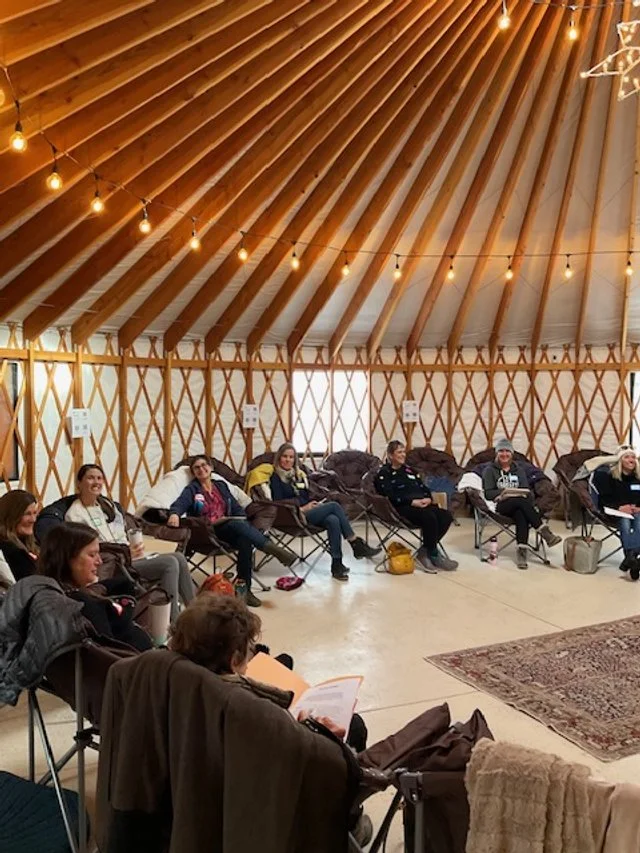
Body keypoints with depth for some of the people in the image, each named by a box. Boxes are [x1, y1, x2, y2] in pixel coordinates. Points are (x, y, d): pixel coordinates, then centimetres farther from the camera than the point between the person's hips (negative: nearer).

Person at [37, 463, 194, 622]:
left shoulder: (109, 505, 17)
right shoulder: (74, 514, -6)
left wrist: (136, 548, 0)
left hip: (133, 555, 7)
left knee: (179, 557, -13)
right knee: (170, 563, -25)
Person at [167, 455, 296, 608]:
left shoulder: (221, 485, 21)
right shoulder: (192, 489, 9)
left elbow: (237, 508, 18)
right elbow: (180, 503, -12)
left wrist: (242, 524, -5)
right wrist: (175, 514, -36)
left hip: (230, 529, 4)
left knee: (245, 540, -31)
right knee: (238, 525, -34)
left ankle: (244, 589, -26)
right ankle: (271, 548, -42)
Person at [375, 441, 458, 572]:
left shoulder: (409, 470, 28)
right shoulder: (384, 474, 5)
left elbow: (424, 488, 20)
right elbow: (391, 496, -9)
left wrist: (428, 498, -4)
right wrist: (413, 502, -20)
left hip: (423, 504, 7)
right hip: (403, 507, -7)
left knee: (446, 516, -19)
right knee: (429, 517, -33)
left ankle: (425, 551, -14)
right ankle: (434, 555, -18)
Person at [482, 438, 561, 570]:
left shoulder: (519, 469, 23)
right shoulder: (490, 470, 12)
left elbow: (526, 489, 13)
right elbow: (488, 493, 2)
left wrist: (525, 494, -11)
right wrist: (502, 493, -18)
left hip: (519, 504, 3)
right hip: (499, 506, -2)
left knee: (521, 514, -36)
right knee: (522, 501, -34)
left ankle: (521, 551, -48)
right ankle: (544, 532, -38)